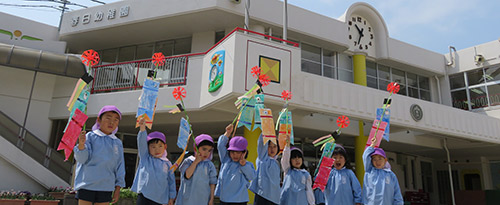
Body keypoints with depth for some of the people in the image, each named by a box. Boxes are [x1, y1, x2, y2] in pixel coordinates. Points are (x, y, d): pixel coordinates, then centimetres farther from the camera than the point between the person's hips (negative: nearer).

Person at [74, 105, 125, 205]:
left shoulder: (118, 143, 7)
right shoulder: (90, 136, -1)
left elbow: (120, 166, 10)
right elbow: (82, 159, -8)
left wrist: (118, 187, 8)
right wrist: (81, 144, -28)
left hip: (106, 187, 3)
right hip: (87, 185, -3)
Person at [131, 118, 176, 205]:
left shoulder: (167, 164, 8)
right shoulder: (145, 157, 5)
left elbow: (171, 181, 12)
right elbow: (141, 143, -9)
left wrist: (171, 197, 12)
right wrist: (142, 128, -23)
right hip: (144, 195, -1)